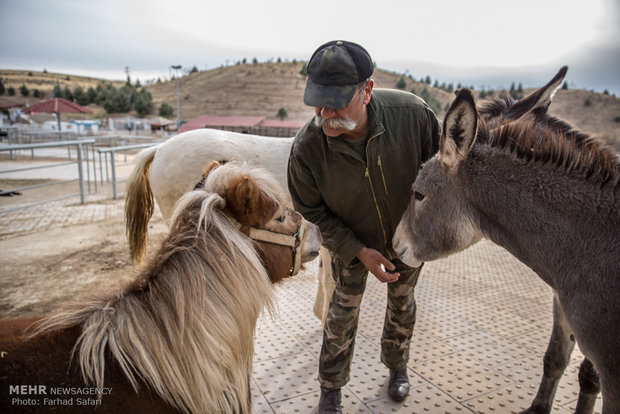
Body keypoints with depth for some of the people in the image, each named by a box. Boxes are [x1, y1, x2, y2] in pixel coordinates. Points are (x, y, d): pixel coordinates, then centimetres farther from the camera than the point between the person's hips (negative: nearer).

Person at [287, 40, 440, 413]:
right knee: (344, 307, 11)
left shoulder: (412, 113, -34)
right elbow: (313, 211, -17)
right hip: (351, 242, -1)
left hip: (409, 233, 2)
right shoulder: (307, 148, -34)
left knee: (402, 301, 22)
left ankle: (398, 367, 51)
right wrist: (358, 251, -24)